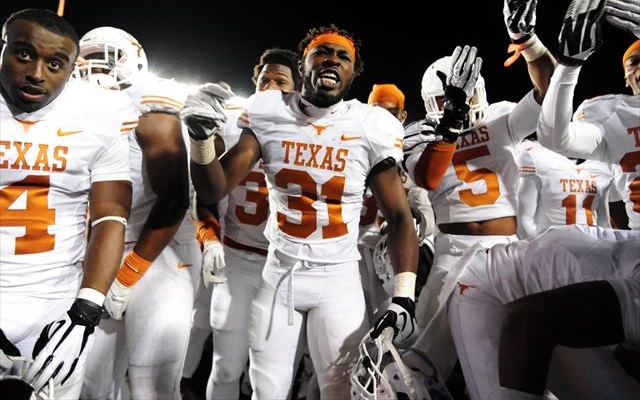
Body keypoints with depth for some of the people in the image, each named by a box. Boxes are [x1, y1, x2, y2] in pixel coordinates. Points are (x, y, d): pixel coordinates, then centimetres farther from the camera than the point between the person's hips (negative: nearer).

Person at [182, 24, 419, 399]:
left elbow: (400, 217, -3)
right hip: (278, 272, 2)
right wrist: (202, 136, -24)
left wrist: (404, 296, -13)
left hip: (339, 278, -1)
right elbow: (214, 191, -5)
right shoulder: (269, 115, -3)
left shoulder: (371, 128, -6)